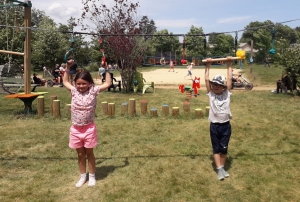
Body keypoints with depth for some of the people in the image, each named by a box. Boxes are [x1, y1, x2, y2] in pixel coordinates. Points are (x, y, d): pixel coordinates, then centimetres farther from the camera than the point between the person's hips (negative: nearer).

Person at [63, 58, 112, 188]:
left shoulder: (93, 91, -8)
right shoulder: (74, 91, 0)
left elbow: (108, 84, -5)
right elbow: (65, 82, 17)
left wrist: (106, 69, -4)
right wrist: (68, 68, 11)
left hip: (89, 128, -3)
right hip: (75, 129, 3)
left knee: (89, 153, 11)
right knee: (80, 154, 15)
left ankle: (92, 177, 27)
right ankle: (82, 177, 30)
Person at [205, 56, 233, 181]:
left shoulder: (227, 93, 1)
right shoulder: (210, 94, -1)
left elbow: (229, 79, 0)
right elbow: (206, 79, -3)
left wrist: (229, 64, 2)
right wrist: (208, 65, -2)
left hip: (226, 125, 1)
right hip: (214, 126, -1)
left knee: (224, 148, 10)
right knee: (216, 148, 5)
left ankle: (222, 168, 23)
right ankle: (219, 169, 10)